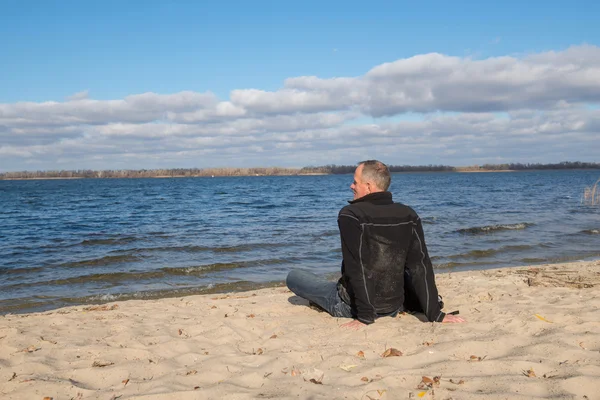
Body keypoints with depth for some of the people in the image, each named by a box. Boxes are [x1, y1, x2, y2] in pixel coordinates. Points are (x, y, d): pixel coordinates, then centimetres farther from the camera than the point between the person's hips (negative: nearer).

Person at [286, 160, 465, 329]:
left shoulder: (350, 215, -19)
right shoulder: (408, 216, -6)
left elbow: (357, 269, -23)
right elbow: (421, 267, -8)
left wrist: (365, 317, -18)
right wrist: (435, 314, -7)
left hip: (352, 307, -7)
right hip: (394, 308, 7)